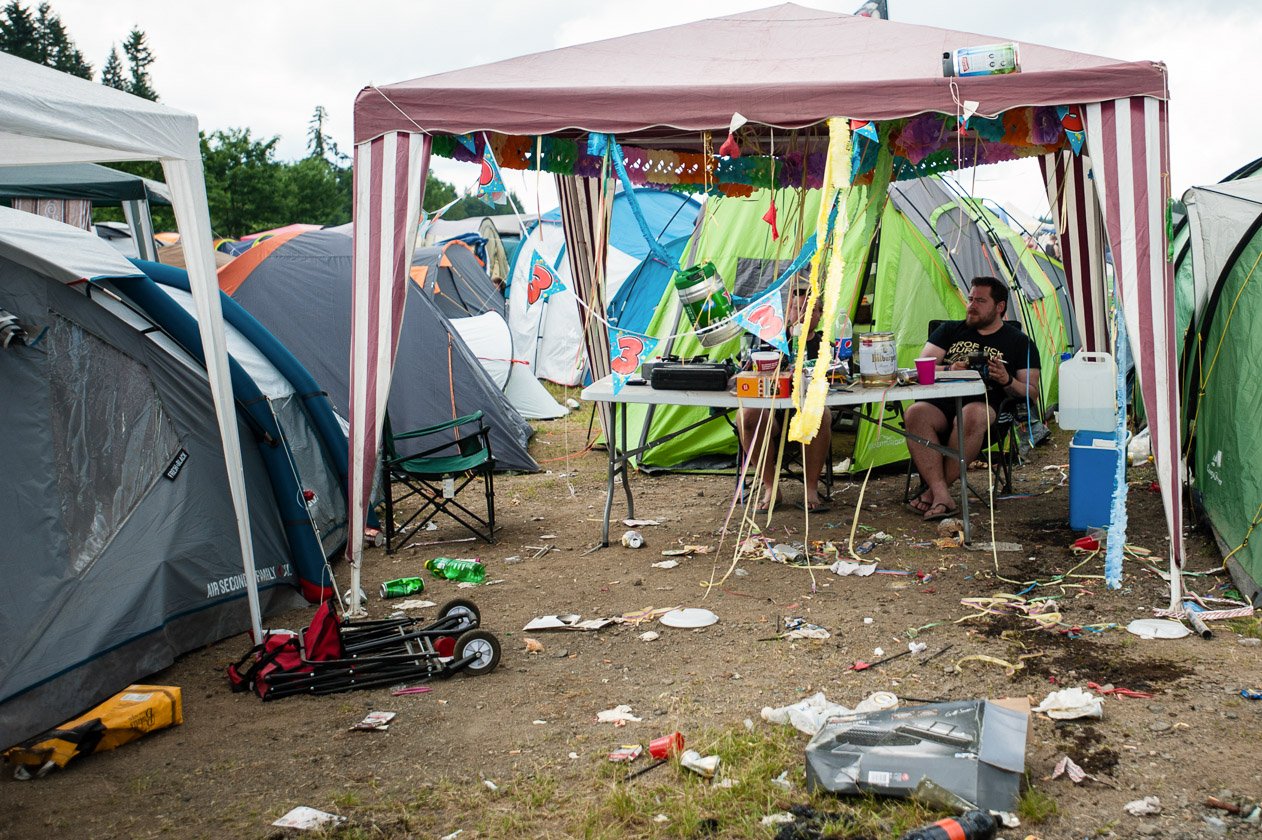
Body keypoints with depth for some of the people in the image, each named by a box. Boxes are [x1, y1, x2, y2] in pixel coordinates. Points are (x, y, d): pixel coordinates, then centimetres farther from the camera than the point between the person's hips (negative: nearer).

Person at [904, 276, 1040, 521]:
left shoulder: (1019, 343, 17)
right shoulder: (950, 330, 25)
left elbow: (1032, 393, 11)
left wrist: (1008, 381, -10)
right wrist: (948, 370, -6)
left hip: (985, 405, -2)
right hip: (940, 403, 2)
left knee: (972, 416, -40)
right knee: (915, 414, -34)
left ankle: (934, 490, -27)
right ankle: (942, 497, -39)